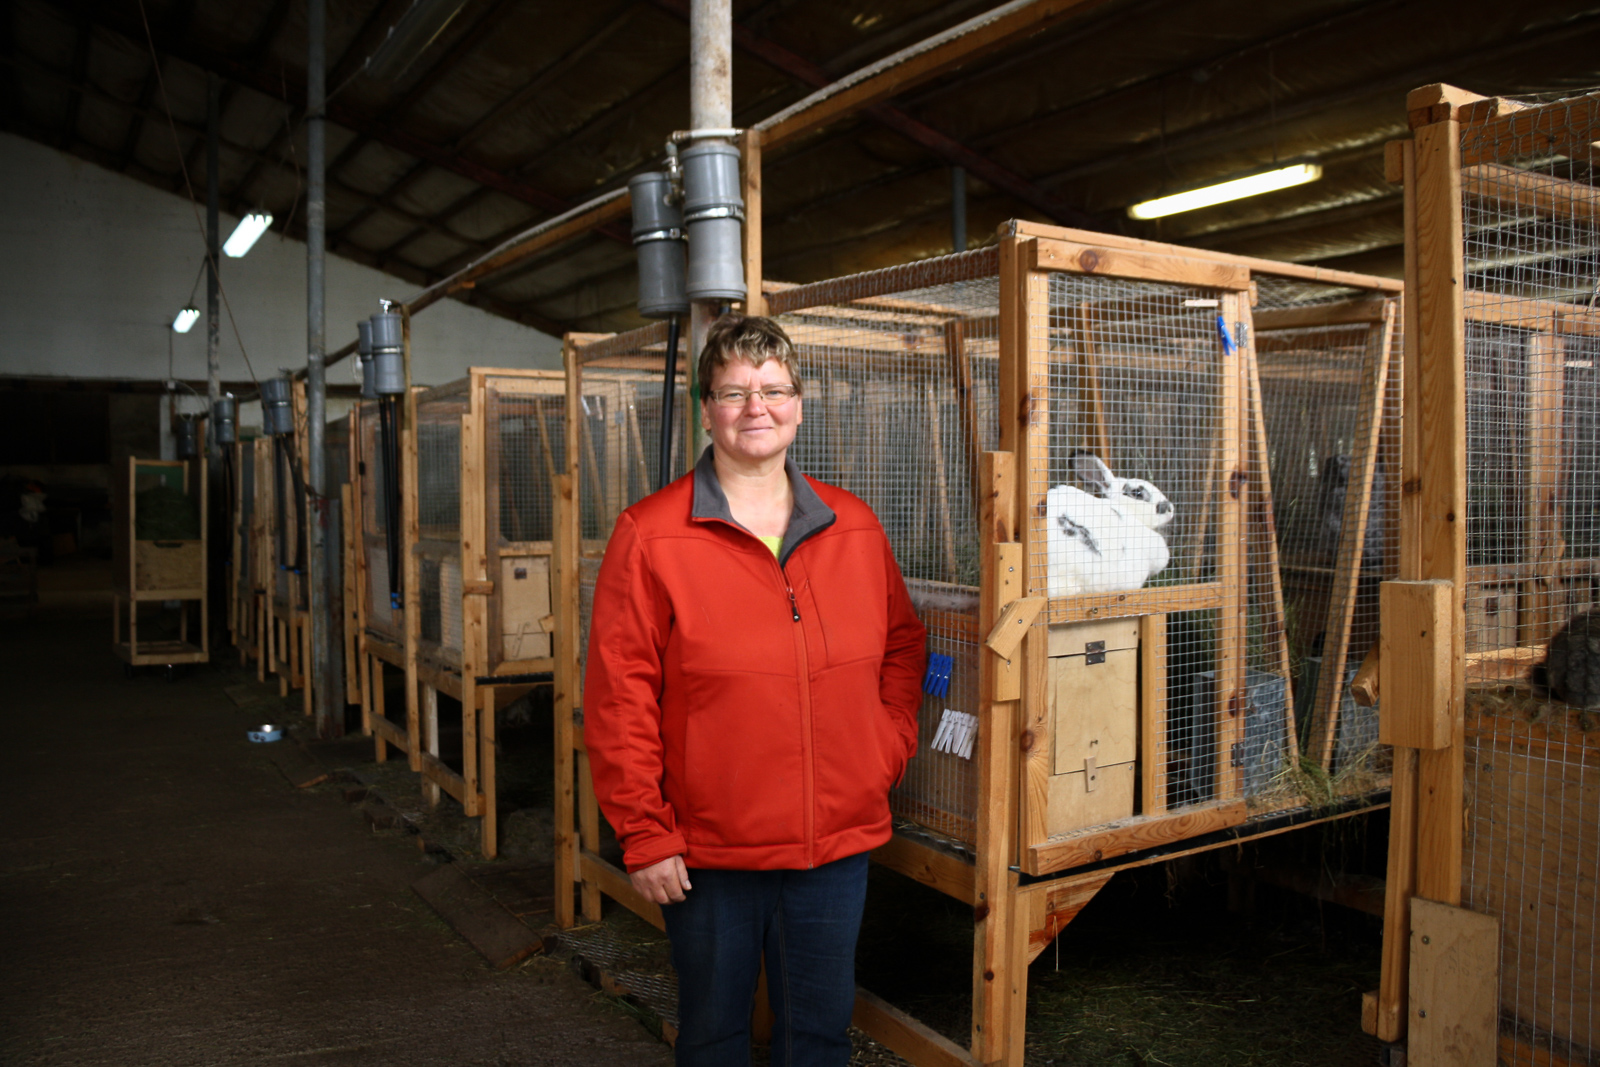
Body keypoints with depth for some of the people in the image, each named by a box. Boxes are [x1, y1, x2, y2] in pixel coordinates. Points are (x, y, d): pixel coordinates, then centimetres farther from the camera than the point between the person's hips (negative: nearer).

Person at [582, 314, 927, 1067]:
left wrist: (886, 757, 3)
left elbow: (902, 650, 15)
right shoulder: (650, 536, -8)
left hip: (838, 841, 3)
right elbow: (619, 698, -9)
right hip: (708, 848, -3)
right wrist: (644, 834, -10)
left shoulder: (855, 528, 4)